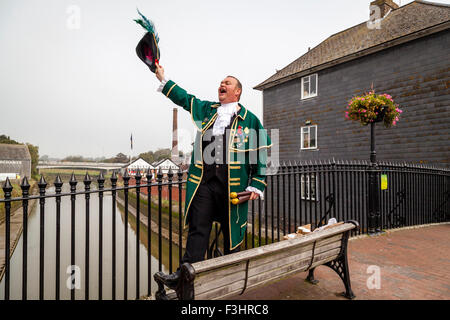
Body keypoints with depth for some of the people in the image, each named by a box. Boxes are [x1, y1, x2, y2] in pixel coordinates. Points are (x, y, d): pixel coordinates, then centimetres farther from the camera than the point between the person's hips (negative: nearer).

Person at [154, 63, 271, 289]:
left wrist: (257, 185, -3)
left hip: (233, 183, -2)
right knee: (198, 227, -1)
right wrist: (162, 78, 25)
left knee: (231, 230, 9)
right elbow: (183, 98, 27)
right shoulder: (206, 109, 18)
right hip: (204, 180, 3)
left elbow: (261, 153, 4)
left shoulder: (250, 119, 7)